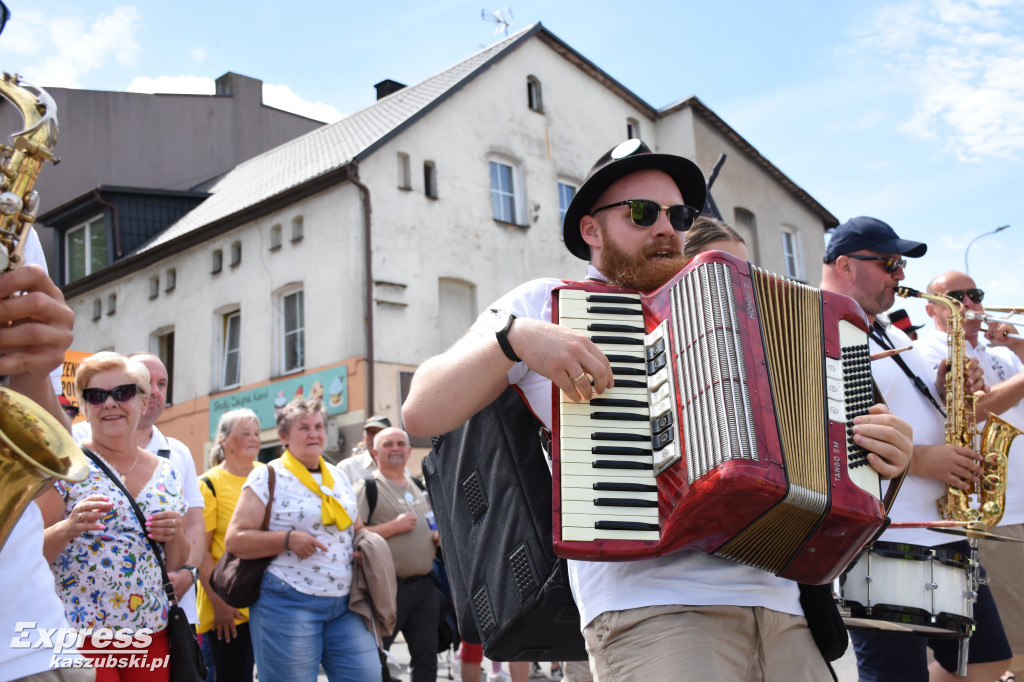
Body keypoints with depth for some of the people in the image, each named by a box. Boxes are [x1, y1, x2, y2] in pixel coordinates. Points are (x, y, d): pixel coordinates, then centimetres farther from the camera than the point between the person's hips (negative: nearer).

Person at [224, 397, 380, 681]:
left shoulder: (337, 475, 15)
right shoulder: (268, 476, -3)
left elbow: (356, 527, 27)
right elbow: (234, 540, -9)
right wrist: (288, 539, -21)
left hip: (344, 604, 5)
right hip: (288, 604, -5)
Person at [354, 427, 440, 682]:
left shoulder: (420, 488, 17)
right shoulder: (367, 487, -4)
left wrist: (442, 534, 6)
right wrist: (393, 527, -17)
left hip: (424, 585, 6)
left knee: (427, 656, 7)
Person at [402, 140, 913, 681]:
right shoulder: (550, 302, 12)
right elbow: (421, 414, 3)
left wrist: (883, 451, 7)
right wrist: (514, 334, -12)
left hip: (776, 598, 5)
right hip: (648, 600, -5)